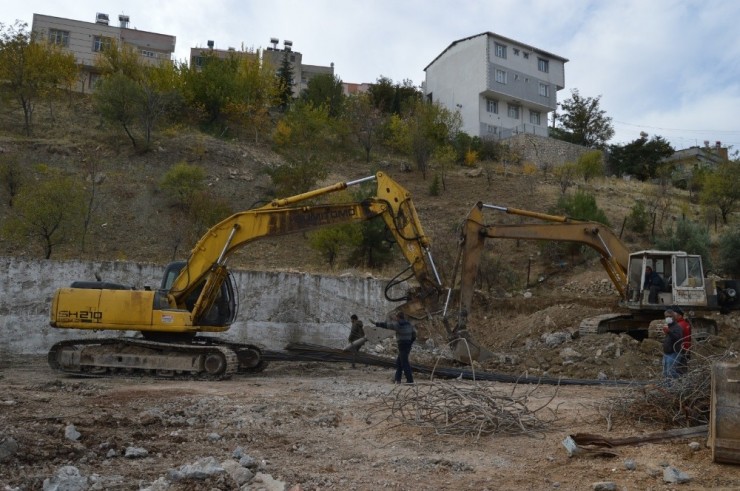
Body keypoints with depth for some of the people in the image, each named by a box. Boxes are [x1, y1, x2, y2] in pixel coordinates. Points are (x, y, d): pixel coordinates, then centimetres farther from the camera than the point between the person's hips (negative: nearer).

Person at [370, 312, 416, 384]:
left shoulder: (398, 325, -12)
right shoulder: (409, 324, 10)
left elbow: (386, 325, -8)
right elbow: (414, 335, 13)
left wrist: (376, 323, -1)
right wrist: (410, 343, 21)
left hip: (402, 345, -8)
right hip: (408, 345, 8)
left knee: (404, 363, -3)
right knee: (398, 362, 17)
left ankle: (410, 380, -3)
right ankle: (397, 378, 19)